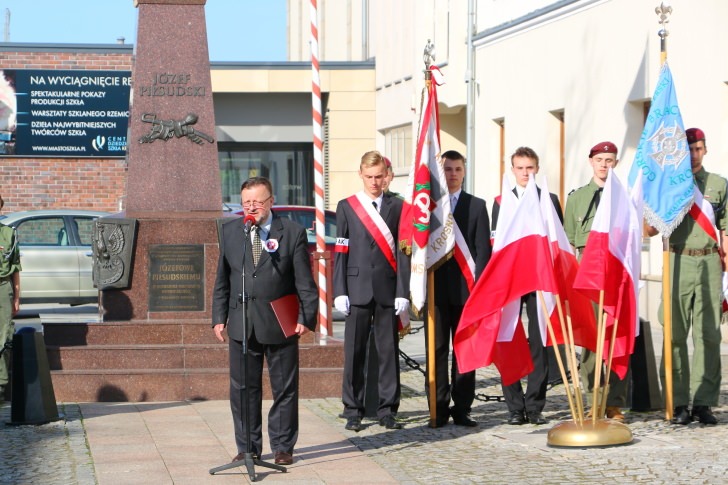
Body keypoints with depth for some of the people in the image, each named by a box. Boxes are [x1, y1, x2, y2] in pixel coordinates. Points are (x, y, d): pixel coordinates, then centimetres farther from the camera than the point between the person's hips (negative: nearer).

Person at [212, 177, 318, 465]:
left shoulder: (293, 232, -1)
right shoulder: (230, 231, 8)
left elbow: (305, 282, -1)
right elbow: (222, 280, 11)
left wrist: (306, 317, -8)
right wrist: (219, 317, 4)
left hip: (280, 325, -2)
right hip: (241, 326, 3)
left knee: (284, 388, 5)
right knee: (243, 389, 7)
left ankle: (282, 447, 15)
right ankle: (247, 447, 17)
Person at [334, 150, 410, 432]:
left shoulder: (397, 207, 7)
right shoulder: (347, 207, 7)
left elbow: (402, 251, 3)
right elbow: (340, 252, 4)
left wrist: (402, 292, -4)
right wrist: (340, 292, -3)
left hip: (388, 290, 0)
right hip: (358, 289, 0)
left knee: (389, 351, 3)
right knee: (354, 352, 2)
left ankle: (387, 410, 11)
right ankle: (353, 412, 9)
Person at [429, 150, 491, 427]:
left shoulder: (477, 206, 10)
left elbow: (483, 249, 5)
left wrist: (478, 285, -6)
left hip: (466, 287, 0)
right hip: (435, 288, 0)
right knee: (436, 350, 1)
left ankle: (461, 408, 7)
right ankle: (439, 408, 5)